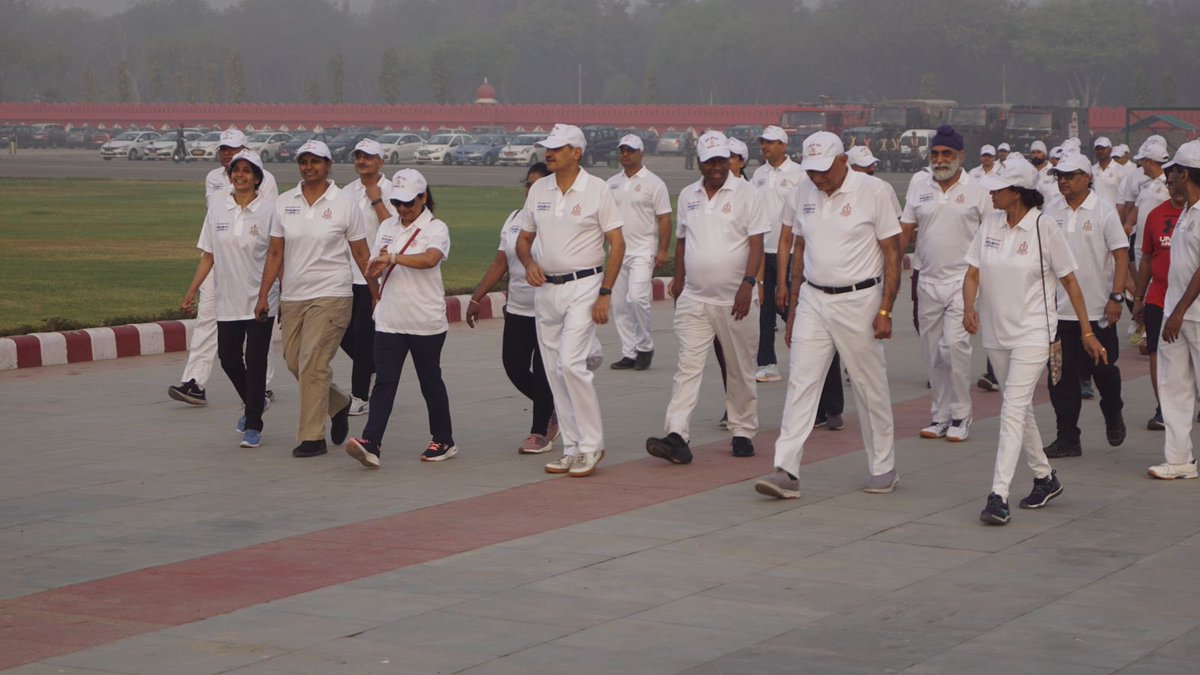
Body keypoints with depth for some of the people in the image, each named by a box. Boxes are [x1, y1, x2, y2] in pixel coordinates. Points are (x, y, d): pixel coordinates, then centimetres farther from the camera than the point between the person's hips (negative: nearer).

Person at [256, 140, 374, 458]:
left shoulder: (344, 203, -2)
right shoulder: (284, 202, 7)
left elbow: (361, 253, 2)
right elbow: (275, 253, 10)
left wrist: (376, 294, 1)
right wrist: (263, 295, 5)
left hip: (331, 295, -5)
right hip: (293, 296, 5)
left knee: (312, 365, -11)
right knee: (295, 363, 10)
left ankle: (312, 438, -4)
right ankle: (338, 405, 35)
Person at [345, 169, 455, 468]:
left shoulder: (435, 229, -6)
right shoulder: (387, 227, 12)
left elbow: (430, 259, -28)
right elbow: (375, 269, 17)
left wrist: (392, 258, -29)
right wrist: (378, 266, -6)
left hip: (426, 322, -4)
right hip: (389, 320, 4)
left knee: (430, 381, 8)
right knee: (384, 382, -6)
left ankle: (444, 440, 23)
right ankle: (370, 443, -15)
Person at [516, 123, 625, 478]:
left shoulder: (597, 190, -6)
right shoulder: (538, 190, 9)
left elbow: (617, 243, -6)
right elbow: (523, 239, 17)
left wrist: (605, 294, -13)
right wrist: (529, 263, -6)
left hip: (583, 287, -6)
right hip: (546, 288, 6)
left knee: (571, 363, -17)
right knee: (554, 372, 7)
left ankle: (591, 445, -7)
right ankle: (572, 448, 16)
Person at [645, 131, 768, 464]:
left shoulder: (744, 193, -3)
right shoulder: (688, 195, 10)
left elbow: (756, 243, -6)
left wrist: (748, 283, -15)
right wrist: (678, 278, 14)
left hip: (735, 299, -3)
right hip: (694, 299, 3)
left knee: (740, 370, 8)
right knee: (687, 367, -8)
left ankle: (743, 433, 21)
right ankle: (677, 437, -16)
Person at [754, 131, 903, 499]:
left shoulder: (874, 192, -9)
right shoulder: (803, 194, 6)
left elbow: (892, 254, -7)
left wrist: (885, 310, -12)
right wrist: (793, 306, 14)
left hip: (858, 301, -4)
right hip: (813, 300, 4)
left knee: (871, 387, 5)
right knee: (800, 382, -4)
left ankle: (883, 468, 19)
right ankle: (786, 471, -8)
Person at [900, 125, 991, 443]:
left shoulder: (978, 190, -2)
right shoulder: (919, 185, 8)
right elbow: (905, 231, 13)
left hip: (964, 279, -4)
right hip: (928, 280, 4)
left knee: (954, 342, -16)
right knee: (932, 351, 8)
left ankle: (960, 415, -4)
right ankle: (940, 414, 19)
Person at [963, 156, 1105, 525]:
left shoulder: (1043, 227, -11)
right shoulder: (990, 223, 3)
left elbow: (1070, 281, -5)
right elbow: (973, 273, 5)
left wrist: (1087, 331, -2)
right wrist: (969, 307, -15)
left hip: (1032, 332, -6)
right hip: (996, 332, 6)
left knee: (1013, 411, -14)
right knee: (1020, 409, 17)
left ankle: (998, 496, -19)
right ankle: (1045, 478, 34)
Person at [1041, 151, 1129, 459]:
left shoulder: (1104, 211, -6)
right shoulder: (1052, 210, 5)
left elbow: (1121, 255, -7)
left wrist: (1116, 297, -14)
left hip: (1098, 309, -3)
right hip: (1060, 309, 3)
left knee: (1103, 369, 7)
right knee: (1062, 376, 1)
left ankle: (1113, 416, 36)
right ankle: (1067, 439, 7)